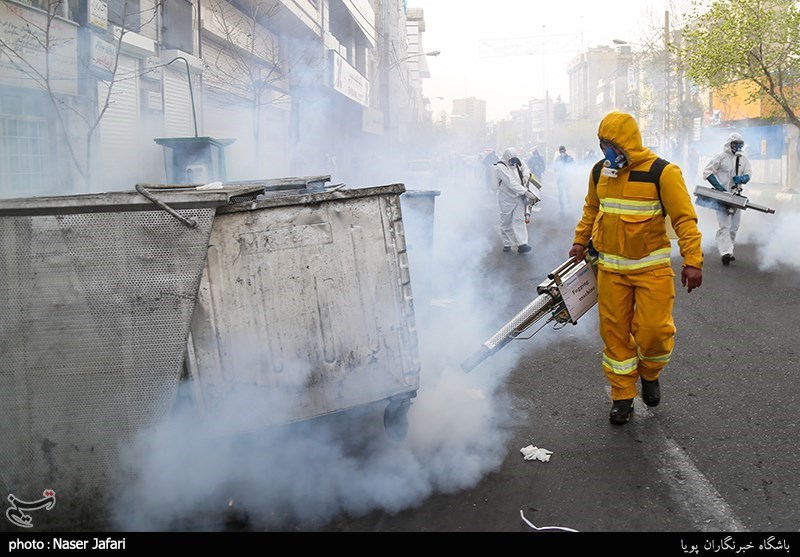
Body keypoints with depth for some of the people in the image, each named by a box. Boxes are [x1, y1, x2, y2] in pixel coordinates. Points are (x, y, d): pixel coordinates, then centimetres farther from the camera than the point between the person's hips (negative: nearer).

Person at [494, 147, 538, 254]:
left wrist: (525, 176, 0)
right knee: (506, 222, 4)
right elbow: (511, 183, -28)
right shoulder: (500, 167, -20)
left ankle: (522, 244, -6)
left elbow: (525, 167, 24)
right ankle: (507, 244, 19)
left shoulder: (517, 161, 2)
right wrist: (526, 192, -32)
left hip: (519, 197, 5)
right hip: (507, 198, -5)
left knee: (519, 220, -2)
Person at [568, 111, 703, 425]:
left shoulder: (661, 172, -11)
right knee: (614, 331, 5)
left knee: (654, 329, -9)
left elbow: (684, 219, -12)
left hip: (651, 267, -4)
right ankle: (622, 396, 18)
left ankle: (649, 373, 24)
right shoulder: (600, 171, 5)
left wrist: (693, 261, -17)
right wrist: (580, 242, 17)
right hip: (610, 267, 4)